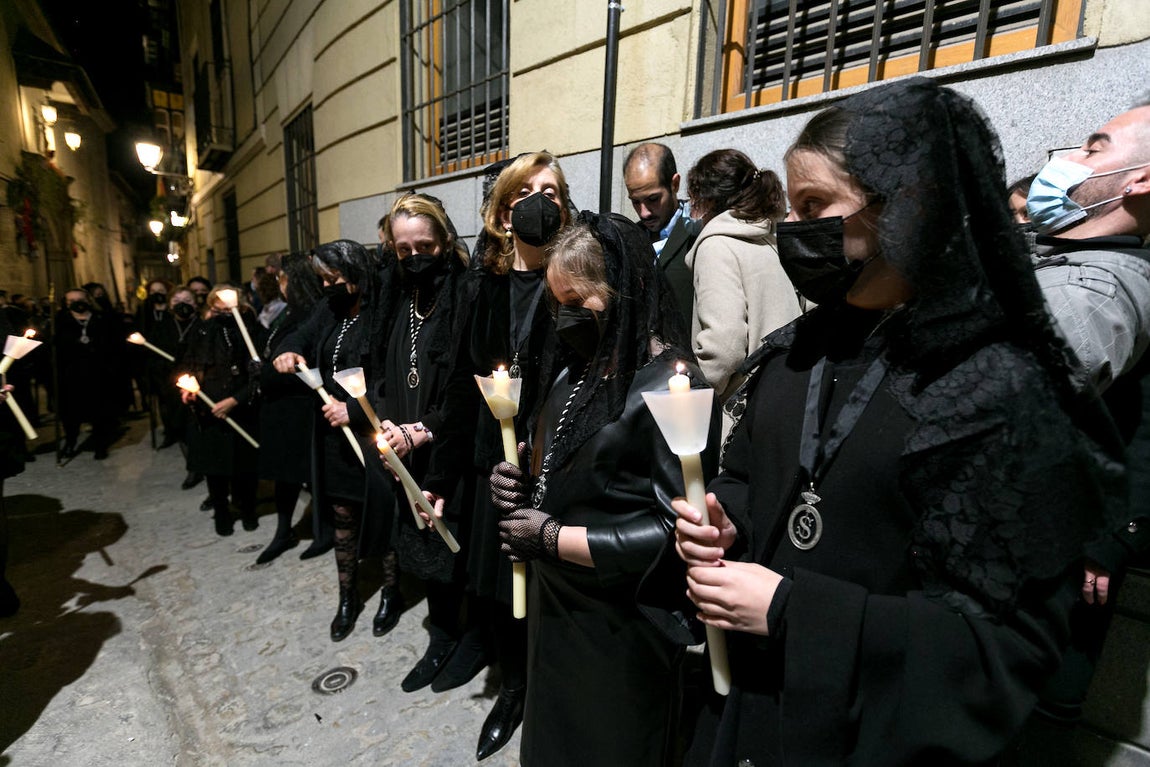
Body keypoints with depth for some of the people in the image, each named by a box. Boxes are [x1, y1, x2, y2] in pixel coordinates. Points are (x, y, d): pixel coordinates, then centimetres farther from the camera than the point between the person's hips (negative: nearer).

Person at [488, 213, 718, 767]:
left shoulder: (670, 385, -22)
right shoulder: (578, 369, 4)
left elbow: (677, 531, -24)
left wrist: (554, 539, -21)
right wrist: (520, 483, -6)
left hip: (619, 629, -7)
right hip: (554, 603, 8)